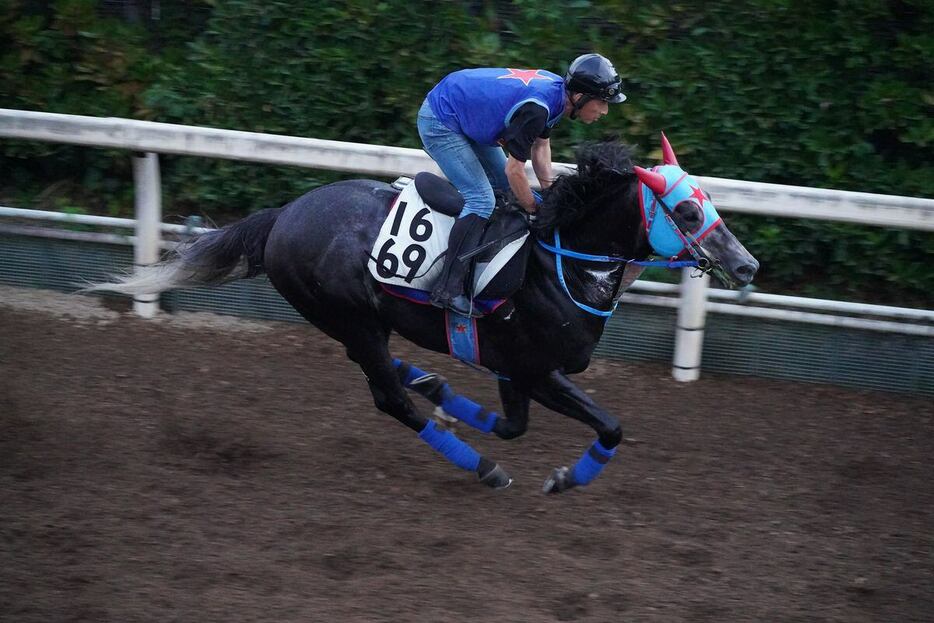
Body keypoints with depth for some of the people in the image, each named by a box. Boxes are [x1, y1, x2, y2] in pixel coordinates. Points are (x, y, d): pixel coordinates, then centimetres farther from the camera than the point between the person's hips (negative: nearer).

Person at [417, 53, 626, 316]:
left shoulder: (557, 89, -3)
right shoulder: (536, 107, -32)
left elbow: (541, 146, 10)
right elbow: (514, 169, -25)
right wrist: (537, 212, -12)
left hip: (465, 118, 11)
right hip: (439, 123, -11)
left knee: (506, 189, 13)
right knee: (482, 200, -18)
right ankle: (448, 290, -21)